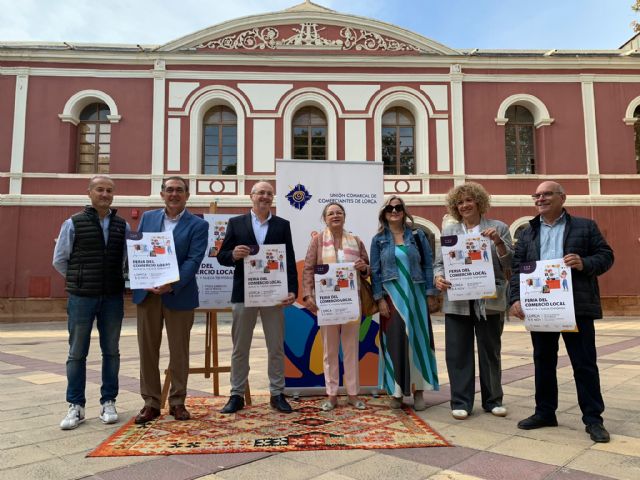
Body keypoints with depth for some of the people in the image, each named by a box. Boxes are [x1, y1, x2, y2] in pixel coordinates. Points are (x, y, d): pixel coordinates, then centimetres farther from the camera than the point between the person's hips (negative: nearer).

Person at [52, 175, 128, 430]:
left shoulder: (122, 226, 7)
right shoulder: (73, 224, 0)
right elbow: (59, 260, 6)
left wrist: (116, 281, 3)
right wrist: (80, 280, 6)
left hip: (113, 298, 2)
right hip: (81, 298, -2)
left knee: (111, 351, 8)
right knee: (77, 352, 5)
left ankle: (108, 403, 19)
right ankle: (76, 406, 16)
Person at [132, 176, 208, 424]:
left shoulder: (198, 225, -1)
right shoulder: (148, 217, 10)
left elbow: (194, 260, -11)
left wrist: (171, 285, -22)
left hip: (178, 294, -3)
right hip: (147, 293, 3)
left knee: (179, 351, 7)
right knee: (147, 350, 8)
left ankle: (177, 402, 21)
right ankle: (151, 403, 20)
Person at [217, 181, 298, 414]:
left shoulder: (282, 225, 7)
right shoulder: (236, 223, 6)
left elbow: (290, 261, 3)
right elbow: (222, 256, 5)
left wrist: (292, 290, -7)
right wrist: (233, 255, -18)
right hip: (243, 294, 0)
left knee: (276, 347, 7)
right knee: (240, 348, 8)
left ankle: (277, 394, 19)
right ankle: (237, 395, 20)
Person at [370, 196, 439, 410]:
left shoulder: (417, 235, 6)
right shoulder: (379, 239, 6)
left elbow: (427, 265, 5)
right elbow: (375, 271, 2)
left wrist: (431, 294, -1)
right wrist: (379, 298, -7)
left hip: (415, 295, 1)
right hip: (391, 297, 0)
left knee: (417, 340, 3)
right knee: (394, 341, 3)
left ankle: (418, 391, 14)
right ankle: (395, 391, 14)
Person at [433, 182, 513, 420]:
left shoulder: (498, 228, 5)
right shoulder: (449, 231, 10)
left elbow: (509, 264, 1)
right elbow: (439, 262, 10)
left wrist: (498, 242, -16)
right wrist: (438, 277, -12)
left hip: (489, 301, -1)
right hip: (457, 301, 1)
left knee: (490, 352, 10)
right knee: (458, 353, 3)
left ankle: (493, 400, 26)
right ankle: (461, 402, 15)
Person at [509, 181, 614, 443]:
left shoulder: (585, 226, 6)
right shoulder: (528, 233, 13)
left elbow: (606, 256, 3)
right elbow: (517, 267, 8)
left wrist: (584, 263, -17)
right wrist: (516, 298, -4)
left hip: (577, 306, -3)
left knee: (584, 363, 3)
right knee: (543, 361, 11)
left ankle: (593, 418, 15)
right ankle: (545, 412, 23)